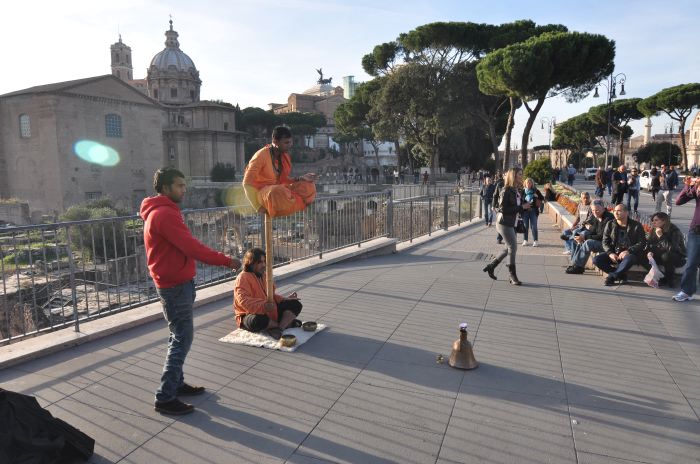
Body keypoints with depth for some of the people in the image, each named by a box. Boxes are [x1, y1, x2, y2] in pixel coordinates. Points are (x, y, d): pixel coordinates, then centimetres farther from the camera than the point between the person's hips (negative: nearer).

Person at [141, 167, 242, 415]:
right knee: (182, 338, -4)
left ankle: (177, 384, 29)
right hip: (175, 285, -10)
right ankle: (165, 398, 4)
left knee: (180, 336, 18)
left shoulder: (162, 212, 15)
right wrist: (226, 261, -21)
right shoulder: (165, 214, -19)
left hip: (176, 283, 10)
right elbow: (191, 247, -25)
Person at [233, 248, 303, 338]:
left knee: (295, 304, -4)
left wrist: (285, 299, 11)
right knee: (256, 321, -43)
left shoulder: (263, 276, 15)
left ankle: (279, 328, -29)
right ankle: (287, 323, -19)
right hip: (250, 314, -8)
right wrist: (263, 306, -40)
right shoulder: (242, 278, -13)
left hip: (270, 312, 8)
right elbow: (244, 301, -27)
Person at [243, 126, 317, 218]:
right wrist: (258, 207, -24)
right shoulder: (262, 155, -18)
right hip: (260, 192, -7)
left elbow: (283, 179, 8)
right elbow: (247, 183, -19)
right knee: (278, 193, -40)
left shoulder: (284, 156, 3)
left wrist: (301, 178, -9)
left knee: (308, 186, -5)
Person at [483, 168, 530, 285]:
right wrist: (521, 207, -21)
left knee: (509, 248, 13)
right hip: (504, 223, -8)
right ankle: (513, 276, 0)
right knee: (513, 247, -9)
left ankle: (491, 266, 26)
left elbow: (520, 210, 18)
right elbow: (503, 209, -21)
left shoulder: (519, 191, 11)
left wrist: (526, 207, -4)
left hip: (513, 224, 8)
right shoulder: (506, 191, -13)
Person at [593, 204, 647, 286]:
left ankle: (612, 276, -23)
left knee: (628, 259, -41)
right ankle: (621, 275, -12)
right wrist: (610, 253, -11)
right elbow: (605, 242, 8)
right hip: (614, 252, 4)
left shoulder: (636, 226, 0)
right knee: (596, 260, -22)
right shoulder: (610, 225, 9)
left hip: (630, 253, -4)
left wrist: (628, 251, -20)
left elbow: (642, 243, -4)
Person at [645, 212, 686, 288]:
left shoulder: (674, 231, -23)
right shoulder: (654, 231, -7)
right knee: (648, 256, -20)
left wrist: (661, 236, -37)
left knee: (666, 256, -35)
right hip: (662, 256, 5)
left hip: (678, 258, -5)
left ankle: (671, 278, -12)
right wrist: (649, 252, -26)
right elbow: (648, 245, -5)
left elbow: (671, 249, -34)